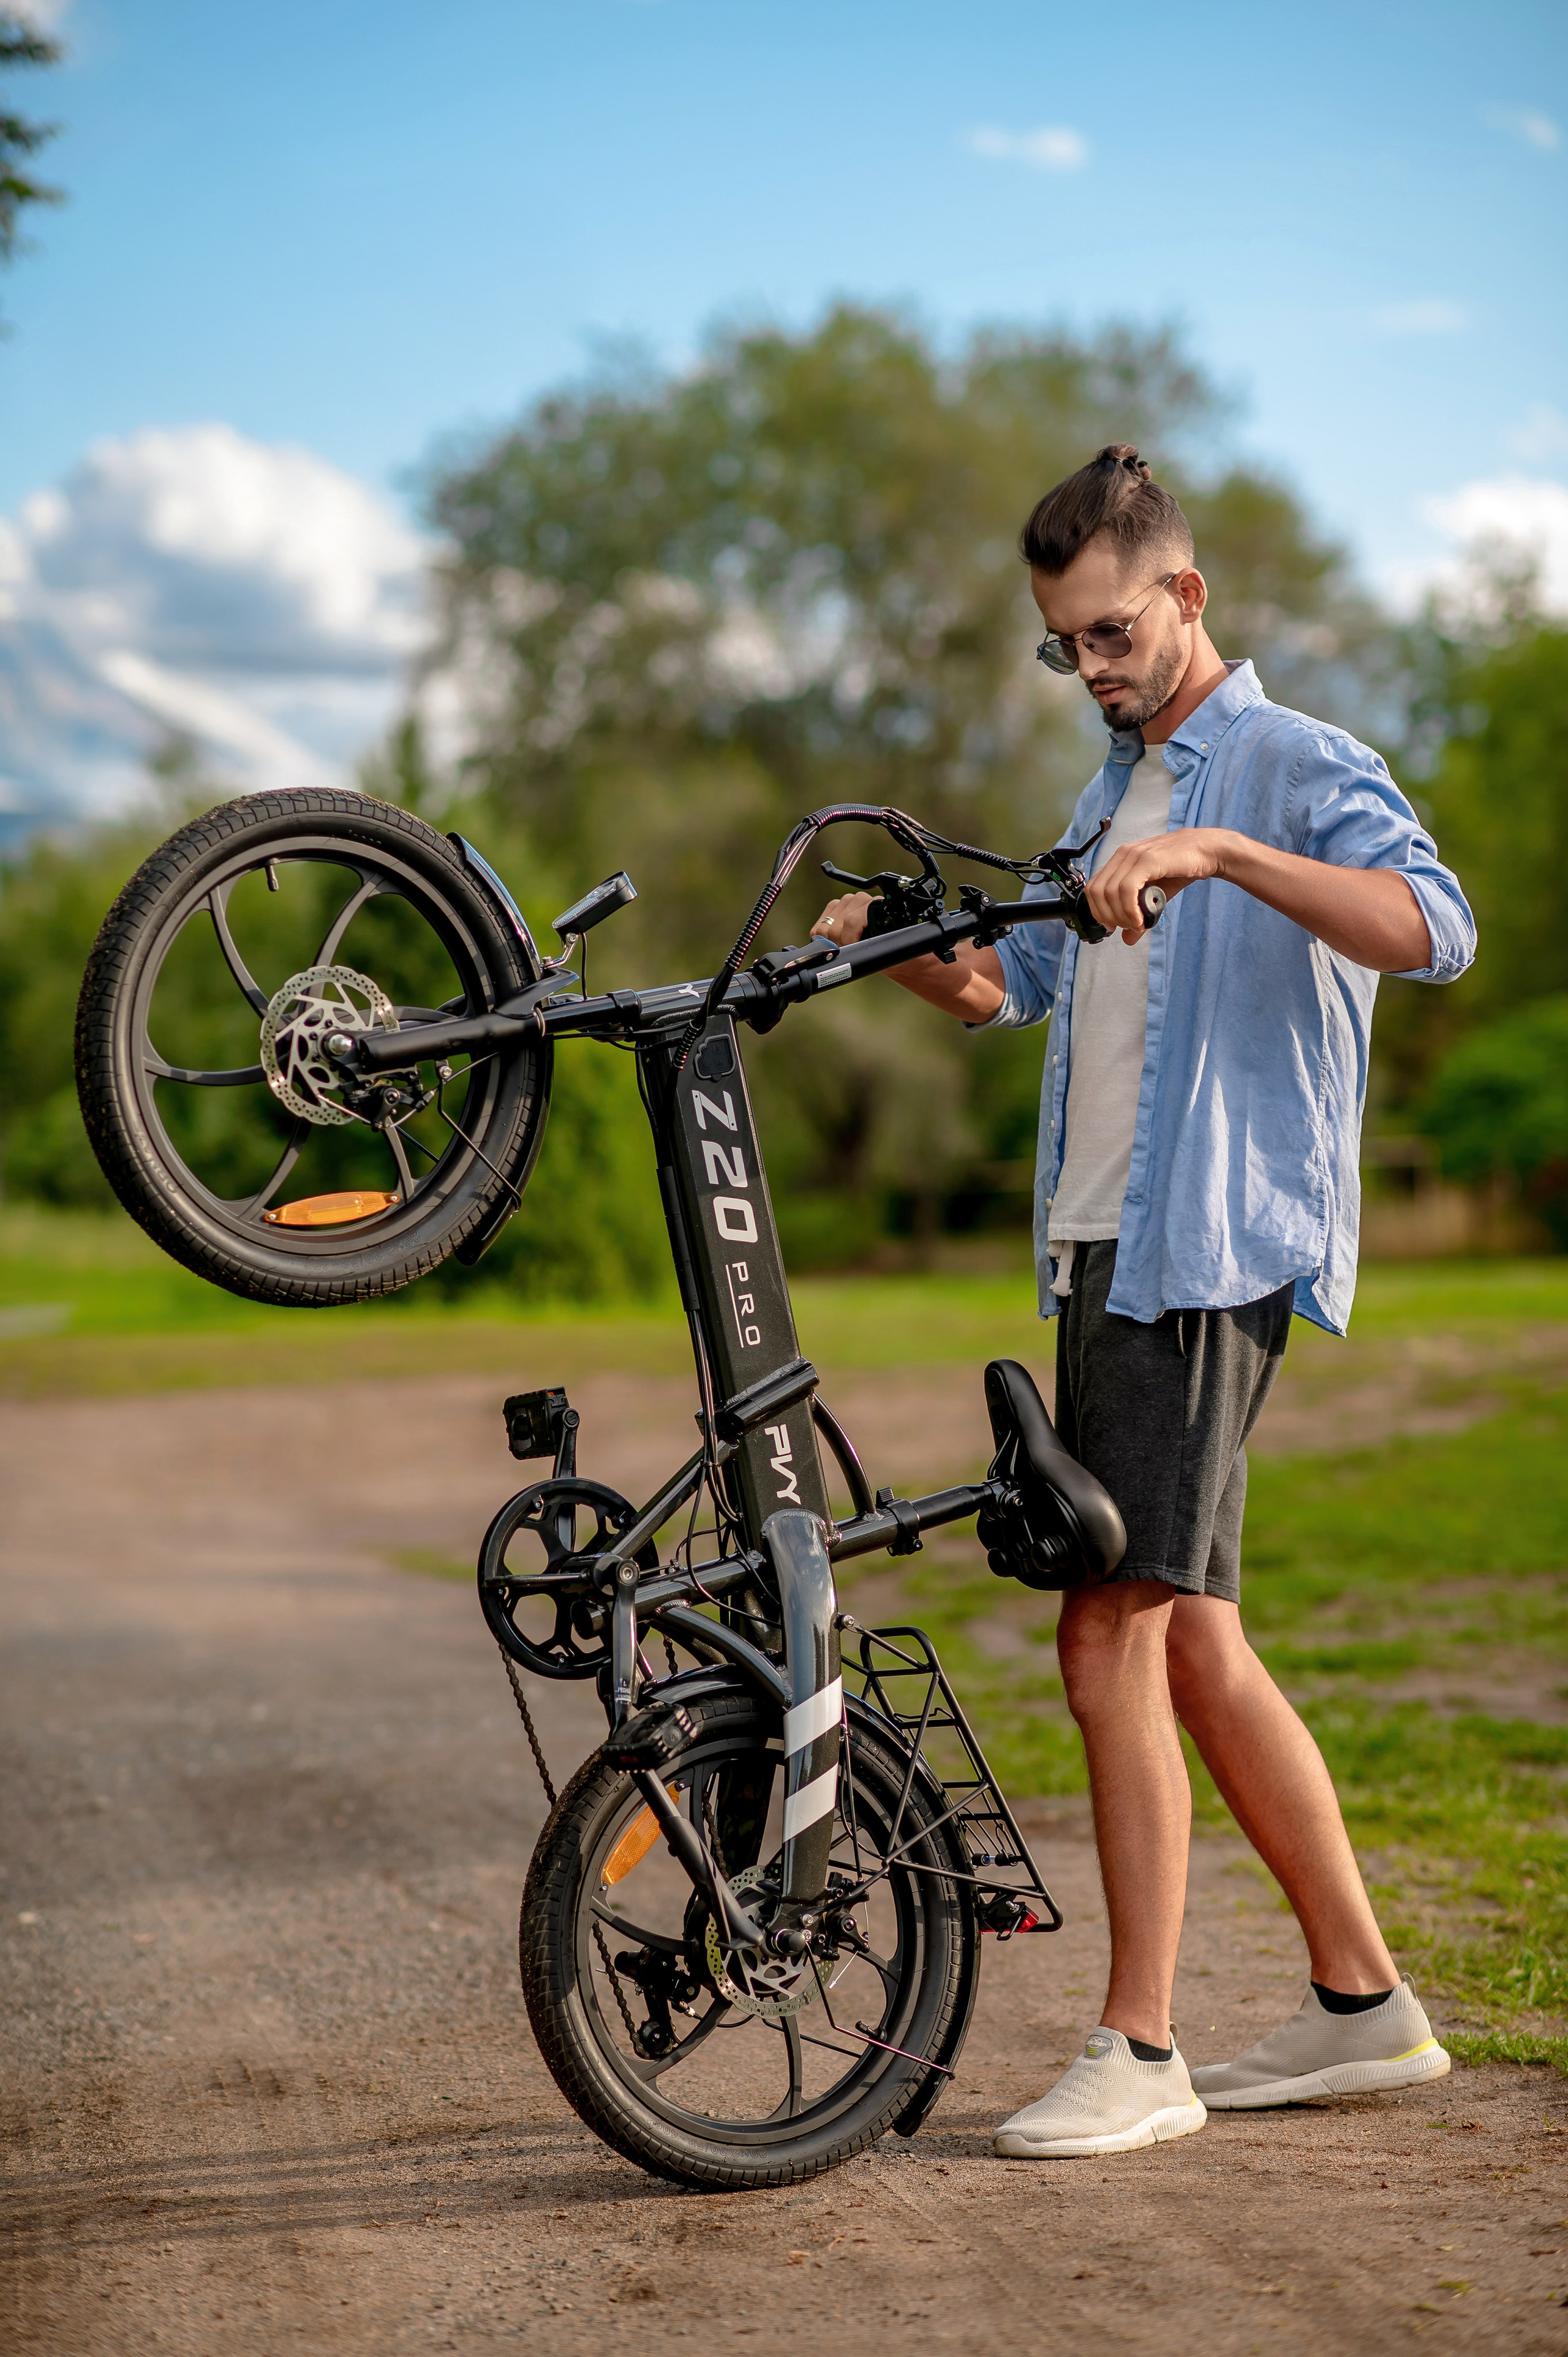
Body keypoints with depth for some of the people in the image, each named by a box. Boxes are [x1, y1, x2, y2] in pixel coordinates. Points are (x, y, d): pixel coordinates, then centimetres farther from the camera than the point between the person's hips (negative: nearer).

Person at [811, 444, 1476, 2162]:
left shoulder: (1297, 767, -5)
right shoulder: (1118, 797, 24)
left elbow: (1434, 927, -23)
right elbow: (1012, 983, 26)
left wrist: (1222, 851, -33)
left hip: (1206, 1255, -9)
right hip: (1105, 1250, 9)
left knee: (1117, 1634, -12)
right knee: (1195, 1644, 11)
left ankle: (1137, 2053, -5)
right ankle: (1362, 2002, 20)